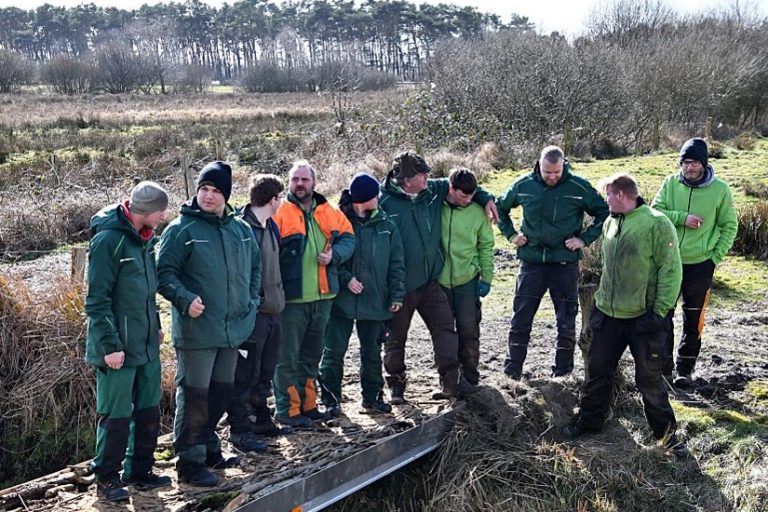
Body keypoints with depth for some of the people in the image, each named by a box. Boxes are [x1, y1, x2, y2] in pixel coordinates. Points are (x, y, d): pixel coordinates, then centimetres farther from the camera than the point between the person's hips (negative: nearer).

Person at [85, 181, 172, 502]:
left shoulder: (143, 238, 9)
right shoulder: (108, 239, -17)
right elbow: (97, 300, -18)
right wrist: (110, 345, -19)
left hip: (146, 344, 8)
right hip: (119, 348, -8)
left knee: (148, 411, 15)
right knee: (116, 416, 2)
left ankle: (139, 471, 29)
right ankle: (105, 479, 17)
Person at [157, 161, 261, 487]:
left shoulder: (241, 229, 10)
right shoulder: (181, 229, -8)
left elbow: (254, 267, 22)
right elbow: (164, 273, -10)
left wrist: (251, 302, 13)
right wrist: (186, 299, -24)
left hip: (234, 328, 7)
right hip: (196, 330, -6)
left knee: (220, 392, 17)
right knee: (193, 395, -2)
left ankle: (209, 448, 32)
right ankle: (190, 461, 7)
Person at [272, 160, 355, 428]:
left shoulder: (329, 212, 10)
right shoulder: (279, 213, -7)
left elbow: (348, 237, 11)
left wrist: (334, 254, -10)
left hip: (322, 297, 6)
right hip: (291, 298, -6)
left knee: (312, 354, 17)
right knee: (288, 356, -1)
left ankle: (307, 404, 30)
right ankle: (287, 409, 10)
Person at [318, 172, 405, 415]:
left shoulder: (386, 224, 5)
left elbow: (396, 262, 6)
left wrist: (396, 294, 1)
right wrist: (346, 279, -17)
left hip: (376, 300, 4)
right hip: (342, 299, -4)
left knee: (372, 350, 14)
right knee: (334, 351, 1)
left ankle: (372, 397, 27)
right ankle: (331, 400, 12)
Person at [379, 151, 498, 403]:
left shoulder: (432, 191, 2)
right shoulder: (385, 202, -16)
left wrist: (486, 198, 9)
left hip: (430, 279, 5)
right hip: (400, 284, -5)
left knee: (445, 326, 3)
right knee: (396, 336, 9)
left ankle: (451, 380, 11)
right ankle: (396, 384, 25)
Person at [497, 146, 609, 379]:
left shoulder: (578, 187, -6)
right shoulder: (524, 185, 0)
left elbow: (604, 213, 3)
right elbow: (501, 208, 17)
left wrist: (585, 239, -5)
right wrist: (510, 234, 7)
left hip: (565, 263, -1)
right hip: (531, 262, 2)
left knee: (566, 322, 5)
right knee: (520, 320, 4)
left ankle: (563, 373, 19)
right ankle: (512, 372, 14)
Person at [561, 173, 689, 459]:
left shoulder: (656, 224, -14)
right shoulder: (610, 223, 7)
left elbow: (670, 271, -14)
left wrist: (660, 311, -15)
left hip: (643, 318, -6)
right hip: (607, 315, 6)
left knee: (649, 379, 3)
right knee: (598, 371, 14)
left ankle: (666, 432, 20)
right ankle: (589, 420, 31)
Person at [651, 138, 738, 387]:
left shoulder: (720, 189, -5)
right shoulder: (670, 183, -3)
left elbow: (729, 226, 2)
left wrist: (716, 257, -3)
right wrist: (683, 218, -21)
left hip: (700, 265, -1)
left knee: (693, 321, 9)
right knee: (663, 317, 2)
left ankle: (685, 369, 22)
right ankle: (664, 368, 13)